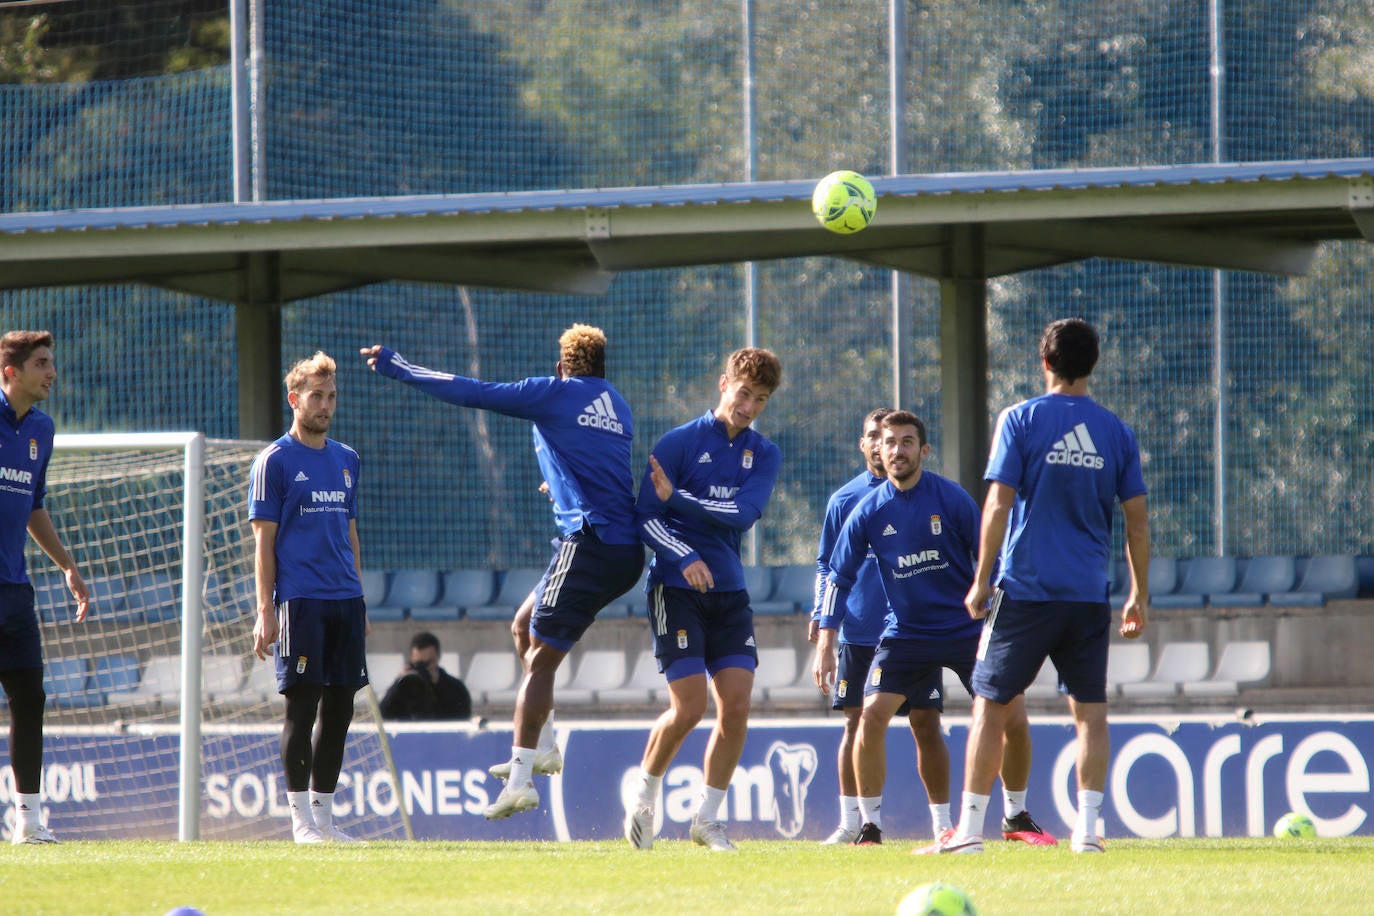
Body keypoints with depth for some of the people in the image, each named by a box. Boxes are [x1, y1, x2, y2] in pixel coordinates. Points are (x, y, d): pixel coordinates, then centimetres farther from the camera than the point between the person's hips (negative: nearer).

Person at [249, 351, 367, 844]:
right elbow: (264, 541, -4)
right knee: (302, 705, -7)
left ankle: (324, 815, 14)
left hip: (345, 600, 6)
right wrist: (266, 610, -11)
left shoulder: (347, 461, 16)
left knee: (339, 707, 6)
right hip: (300, 600, -6)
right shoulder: (274, 462, -1)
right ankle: (301, 818, -4)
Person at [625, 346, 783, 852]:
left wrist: (678, 498, -19)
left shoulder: (763, 454, 8)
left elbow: (744, 513, -10)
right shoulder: (679, 442, -4)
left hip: (729, 592, 5)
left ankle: (707, 818, 9)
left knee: (736, 705, -4)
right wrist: (685, 558, -24)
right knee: (689, 707, -12)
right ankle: (645, 795, 13)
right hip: (676, 589, -4)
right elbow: (645, 516, -9)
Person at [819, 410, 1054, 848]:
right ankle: (870, 826, -6)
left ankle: (1018, 818, 14)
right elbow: (839, 577, 0)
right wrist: (825, 645, -6)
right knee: (872, 715, -17)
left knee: (1014, 720, -7)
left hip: (966, 629, -1)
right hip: (906, 634, 1)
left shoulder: (951, 498, -8)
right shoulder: (869, 511, -4)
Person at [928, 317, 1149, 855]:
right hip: (1089, 594, 3)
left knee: (990, 705, 4)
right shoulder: (1116, 432, 6)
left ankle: (969, 830, 2)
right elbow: (1137, 519, 8)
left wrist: (981, 581, 0)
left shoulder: (1021, 419, -3)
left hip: (1026, 589, -3)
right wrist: (1139, 596, 15)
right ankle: (1087, 828, 0)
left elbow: (999, 503, -7)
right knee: (1091, 711, 7)